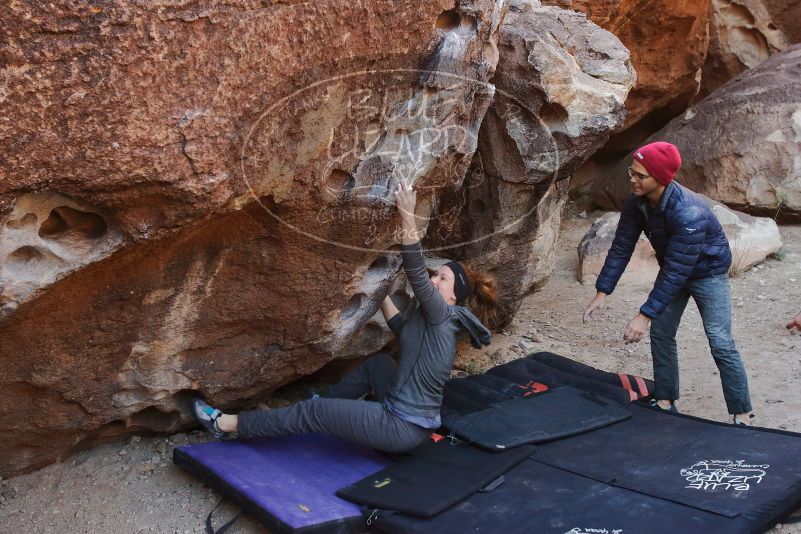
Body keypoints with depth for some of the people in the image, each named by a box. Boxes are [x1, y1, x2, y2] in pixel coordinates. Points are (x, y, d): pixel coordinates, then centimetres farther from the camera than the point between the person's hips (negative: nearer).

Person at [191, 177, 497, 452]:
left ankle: (227, 424, 10)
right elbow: (401, 327, 30)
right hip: (404, 414, 9)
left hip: (403, 428, -9)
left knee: (312, 412, -2)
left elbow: (415, 273, -29)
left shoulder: (443, 315, -15)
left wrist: (408, 219, -35)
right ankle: (330, 404, 39)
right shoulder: (430, 318, 10)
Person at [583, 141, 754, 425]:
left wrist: (645, 315, -38)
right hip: (672, 269, 6)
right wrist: (602, 292, -17)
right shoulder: (636, 203, -18)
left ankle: (742, 415, 0)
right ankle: (665, 402, 17)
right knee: (661, 335, 5)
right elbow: (621, 248, -11)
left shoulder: (688, 213, -39)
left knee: (721, 344, -10)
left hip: (707, 272, -6)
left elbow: (677, 272, -37)